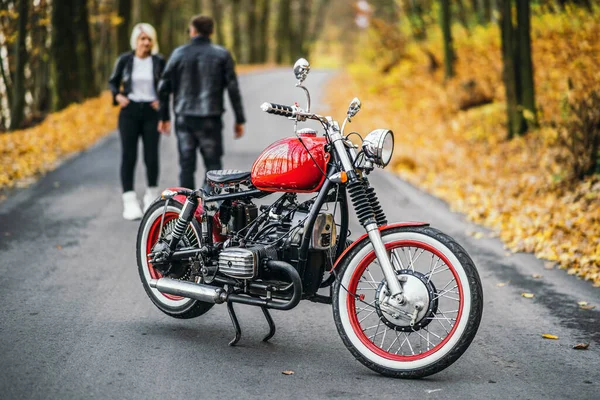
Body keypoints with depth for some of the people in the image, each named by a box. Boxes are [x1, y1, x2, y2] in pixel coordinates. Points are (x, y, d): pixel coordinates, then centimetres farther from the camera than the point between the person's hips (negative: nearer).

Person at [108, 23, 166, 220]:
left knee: (152, 156, 0)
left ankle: (152, 196, 20)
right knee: (128, 156, -4)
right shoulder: (124, 60, 2)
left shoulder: (159, 61, 2)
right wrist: (118, 96, -6)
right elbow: (113, 82, 13)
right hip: (129, 111, 0)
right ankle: (129, 202, -3)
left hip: (151, 112, 0)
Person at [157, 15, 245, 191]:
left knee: (186, 165, 8)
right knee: (213, 164, 6)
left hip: (184, 118, 2)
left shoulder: (179, 53, 2)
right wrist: (239, 120, 1)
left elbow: (164, 87, 2)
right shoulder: (222, 54, -1)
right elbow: (233, 89, -5)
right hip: (210, 119, -1)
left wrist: (164, 117, 11)